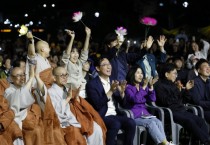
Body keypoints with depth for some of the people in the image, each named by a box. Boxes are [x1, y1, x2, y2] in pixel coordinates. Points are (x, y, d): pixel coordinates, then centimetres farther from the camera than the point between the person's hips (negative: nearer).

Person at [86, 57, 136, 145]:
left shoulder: (113, 82, 14)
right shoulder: (92, 84, -4)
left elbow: (122, 103, 13)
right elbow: (97, 105, -15)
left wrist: (122, 92, -7)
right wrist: (110, 91, -21)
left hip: (115, 115, 6)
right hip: (101, 116, -6)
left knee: (131, 123, -21)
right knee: (115, 124, -33)